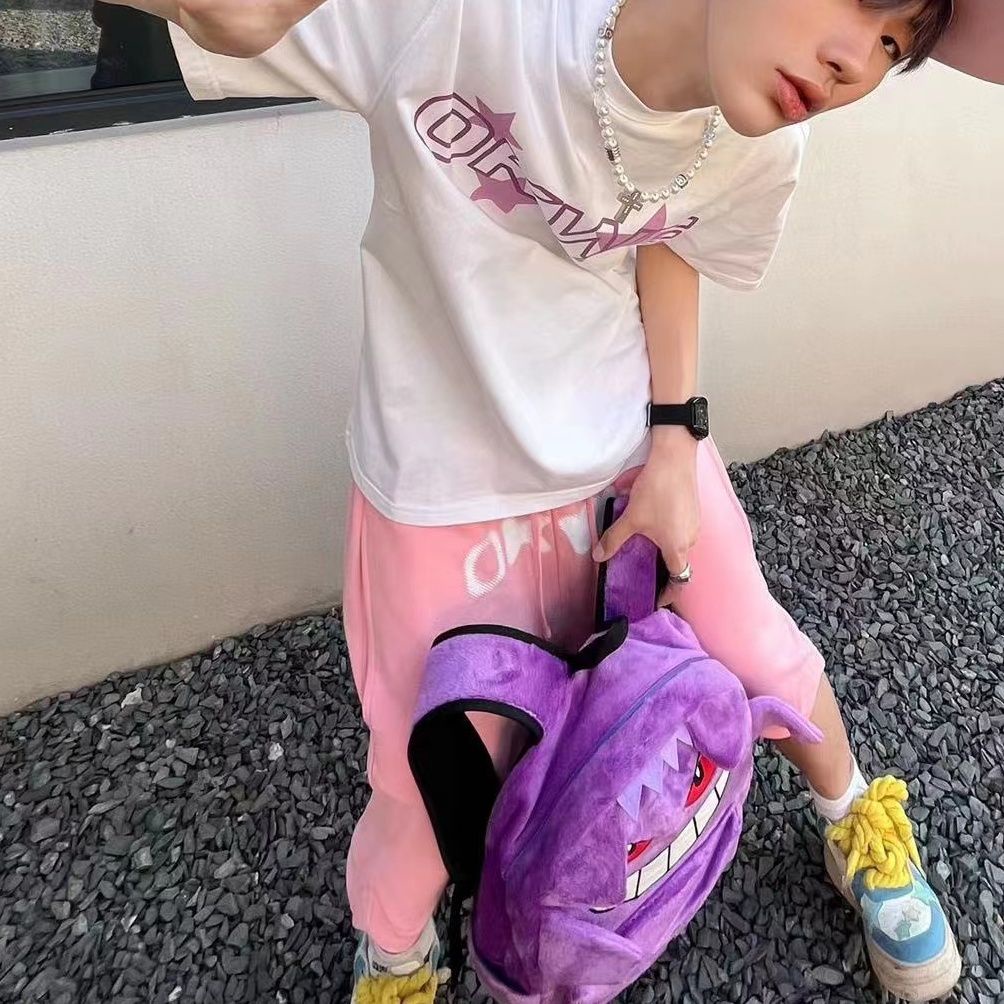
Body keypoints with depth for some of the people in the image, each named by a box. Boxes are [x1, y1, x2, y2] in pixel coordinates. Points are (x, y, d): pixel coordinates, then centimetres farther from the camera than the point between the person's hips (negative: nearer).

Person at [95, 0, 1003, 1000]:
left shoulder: (763, 144, -17)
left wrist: (675, 437, -5)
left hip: (643, 441, 4)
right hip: (451, 484, -3)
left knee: (761, 655, 16)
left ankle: (859, 828, 53)